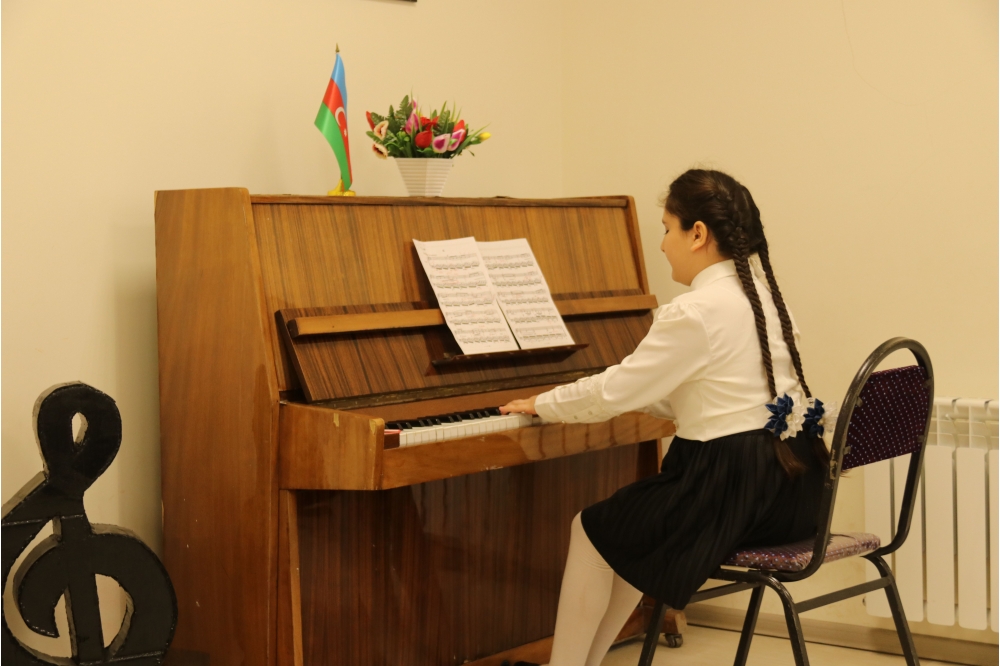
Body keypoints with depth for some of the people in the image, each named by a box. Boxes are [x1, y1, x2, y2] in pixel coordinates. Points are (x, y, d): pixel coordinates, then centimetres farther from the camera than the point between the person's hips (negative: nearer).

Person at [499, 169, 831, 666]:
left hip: (733, 486, -9)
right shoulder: (761, 293, 11)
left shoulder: (696, 312, -17)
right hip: (788, 484, 9)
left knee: (593, 532, 11)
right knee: (632, 530, 27)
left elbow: (615, 392, -12)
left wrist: (544, 406, 5)